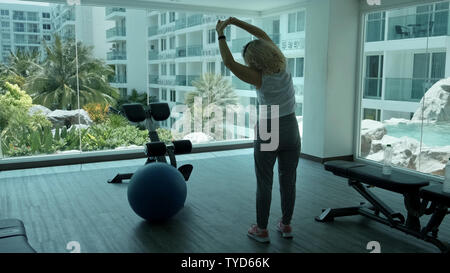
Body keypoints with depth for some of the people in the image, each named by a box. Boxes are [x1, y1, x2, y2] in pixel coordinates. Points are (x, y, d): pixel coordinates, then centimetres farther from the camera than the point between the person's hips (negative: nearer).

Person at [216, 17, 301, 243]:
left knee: (264, 184, 7)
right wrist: (236, 22, 5)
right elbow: (263, 36, 6)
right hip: (291, 131, 6)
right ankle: (286, 225, 26)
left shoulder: (260, 78, -18)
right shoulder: (282, 65, -3)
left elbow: (229, 62, -19)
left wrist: (220, 34, -9)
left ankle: (262, 230, 17)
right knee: (288, 181, 13)